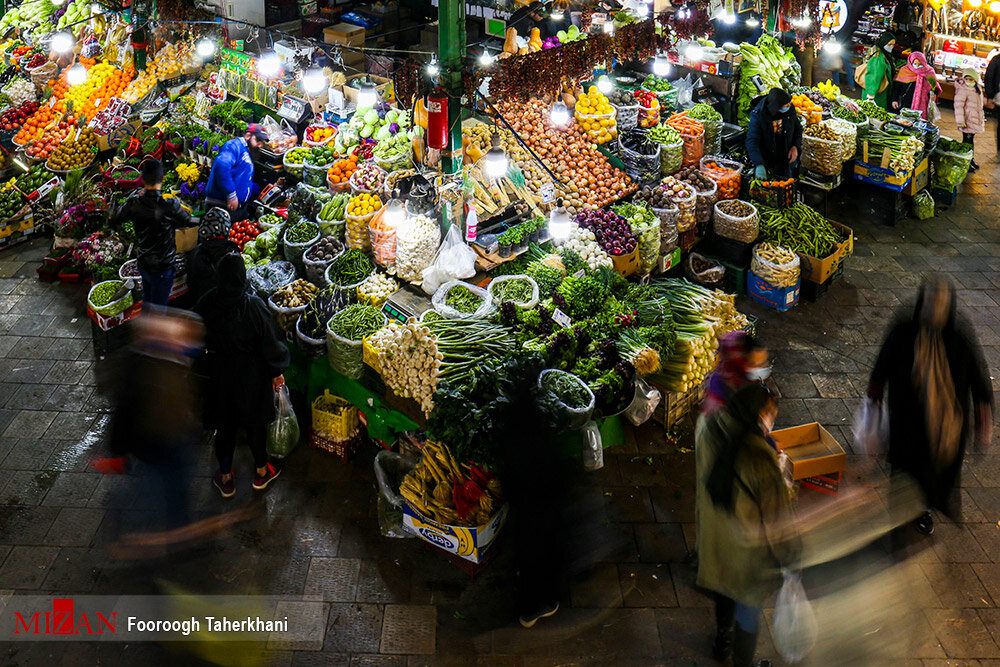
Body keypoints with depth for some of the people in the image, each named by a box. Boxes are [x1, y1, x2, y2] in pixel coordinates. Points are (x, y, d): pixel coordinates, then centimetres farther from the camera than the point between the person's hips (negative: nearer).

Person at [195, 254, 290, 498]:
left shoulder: (206, 304, -16)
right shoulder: (253, 306, -25)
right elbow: (271, 342, -15)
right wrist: (276, 372, 0)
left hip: (219, 374, 2)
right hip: (251, 375, -2)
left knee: (224, 425, 19)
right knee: (255, 422, 19)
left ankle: (226, 479, 34)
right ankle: (261, 471, 38)